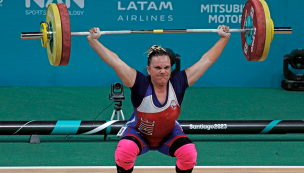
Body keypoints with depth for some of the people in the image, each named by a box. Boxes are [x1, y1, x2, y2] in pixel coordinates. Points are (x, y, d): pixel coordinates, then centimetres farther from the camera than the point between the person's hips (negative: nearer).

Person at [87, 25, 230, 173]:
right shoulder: (141, 85, -28)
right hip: (139, 134, -2)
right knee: (125, 150, -35)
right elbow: (114, 61, -32)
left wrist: (224, 38, -19)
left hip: (169, 135, 2)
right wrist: (93, 40, -38)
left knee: (189, 152, -28)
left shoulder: (178, 83, -22)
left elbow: (206, 60, -18)